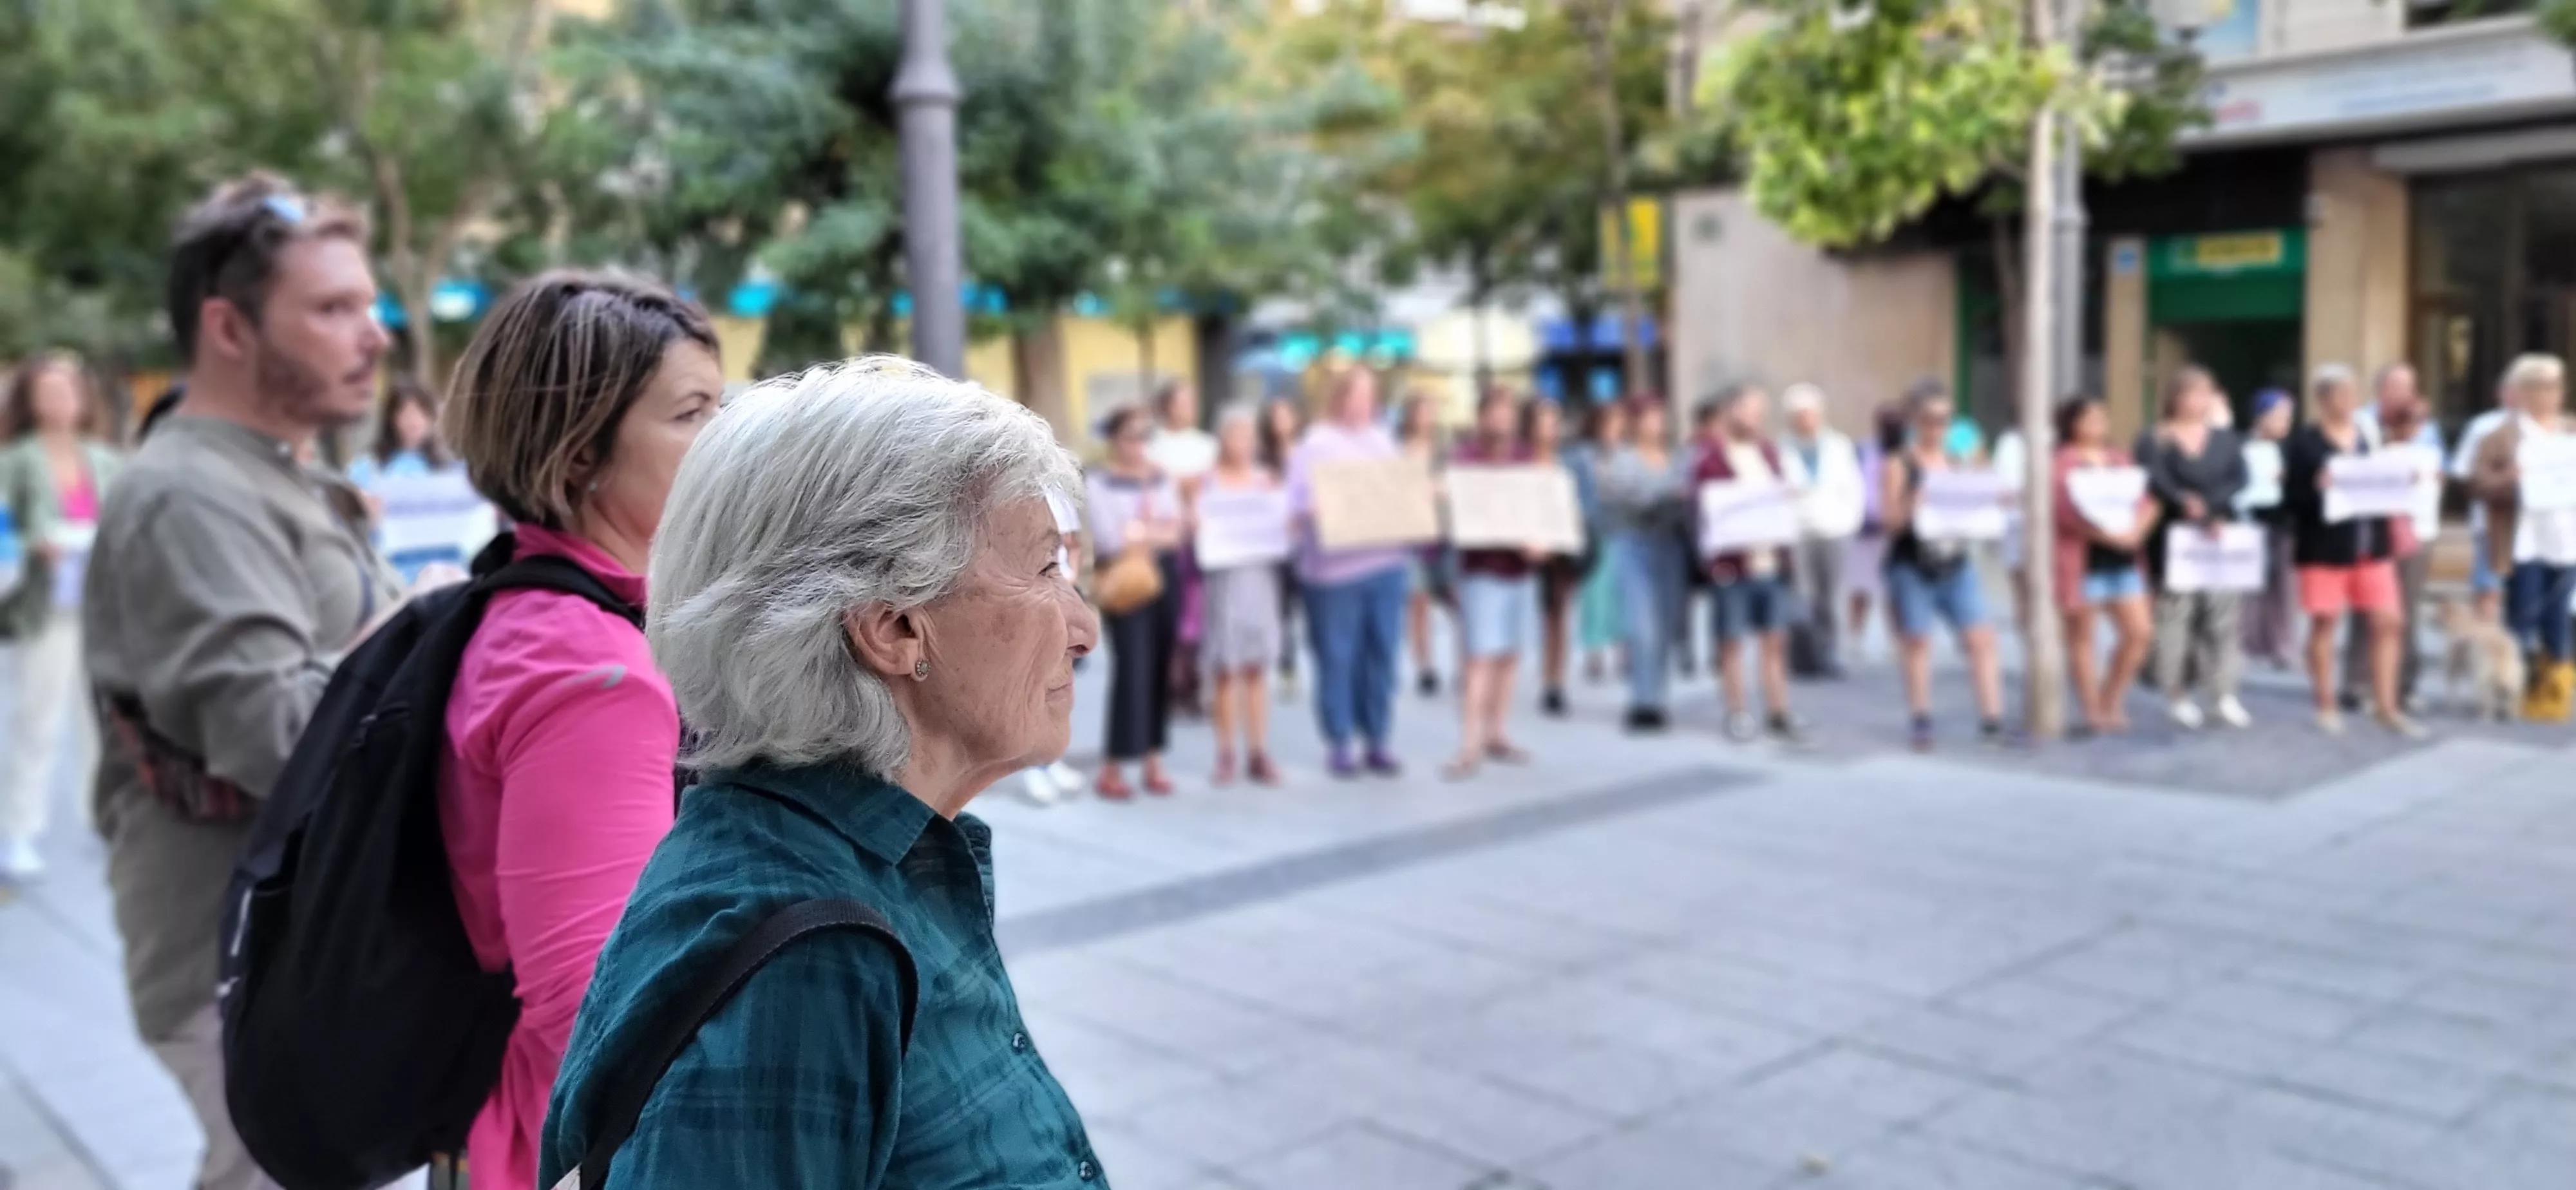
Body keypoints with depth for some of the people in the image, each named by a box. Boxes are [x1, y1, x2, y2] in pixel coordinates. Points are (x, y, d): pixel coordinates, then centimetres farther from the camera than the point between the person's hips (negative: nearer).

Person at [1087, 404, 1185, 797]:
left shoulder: (1162, 478, 13)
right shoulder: (1098, 481, -4)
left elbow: (1178, 530, 5)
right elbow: (1109, 539, -13)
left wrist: (1139, 532, -11)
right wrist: (1158, 530, -5)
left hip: (1164, 576, 5)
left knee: (1160, 667, 6)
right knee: (1132, 669, -10)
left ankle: (1153, 760, 15)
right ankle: (1111, 769, -3)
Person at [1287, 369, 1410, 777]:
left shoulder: (1383, 440, 17)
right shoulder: (1316, 444, -1)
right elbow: (1301, 504, -7)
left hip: (1387, 562, 5)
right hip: (1337, 567, -5)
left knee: (1382, 653, 6)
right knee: (1338, 658, 0)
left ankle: (1378, 743, 15)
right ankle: (1339, 745, 10)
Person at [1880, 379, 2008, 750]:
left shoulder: (1959, 464, 13)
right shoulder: (1899, 465, -2)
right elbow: (1891, 521, -8)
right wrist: (1912, 506, -27)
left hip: (1956, 565, 4)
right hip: (1912, 567, -4)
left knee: (1981, 638, -4)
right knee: (1916, 640, 2)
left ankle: (1992, 720, -2)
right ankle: (1920, 721, 12)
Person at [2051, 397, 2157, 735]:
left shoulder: (2120, 458, 16)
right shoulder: (2062, 463, -4)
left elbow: (2147, 500, 10)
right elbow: (2068, 510, -16)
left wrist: (2137, 529, -10)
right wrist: (2110, 535, -22)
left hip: (2123, 558, 6)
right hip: (2081, 558, -6)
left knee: (2138, 631, 0)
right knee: (2081, 636, 1)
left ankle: (2111, 702, 16)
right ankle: (2092, 711, 9)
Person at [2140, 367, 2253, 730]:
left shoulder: (2225, 439, 13)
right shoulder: (2157, 441, 1)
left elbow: (2240, 478, -1)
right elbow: (2156, 481, -15)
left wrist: (2209, 503, -17)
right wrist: (2186, 504, -32)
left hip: (2222, 536, 4)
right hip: (2174, 537, -4)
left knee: (2224, 612, 0)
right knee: (2176, 614, -3)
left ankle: (2225, 695, 6)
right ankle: (2178, 696, 5)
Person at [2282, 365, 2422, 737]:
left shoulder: (2370, 437, 9)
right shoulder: (2303, 442, -5)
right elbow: (2290, 497, -8)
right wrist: (2318, 488, -26)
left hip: (2372, 544, 4)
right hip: (2324, 548, -4)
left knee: (2388, 622, 2)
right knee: (2323, 623, 4)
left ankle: (2387, 708, 11)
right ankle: (2326, 707, 16)